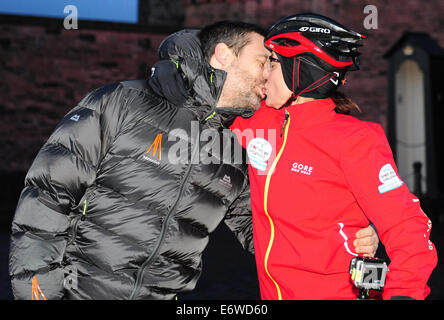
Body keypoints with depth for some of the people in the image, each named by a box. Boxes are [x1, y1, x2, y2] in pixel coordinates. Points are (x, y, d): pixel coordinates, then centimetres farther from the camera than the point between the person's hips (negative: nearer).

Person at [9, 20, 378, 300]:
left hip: (165, 293, 5)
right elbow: (47, 197, -8)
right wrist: (37, 288, -13)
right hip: (79, 289, -5)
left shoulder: (237, 161, 9)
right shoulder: (119, 104, -7)